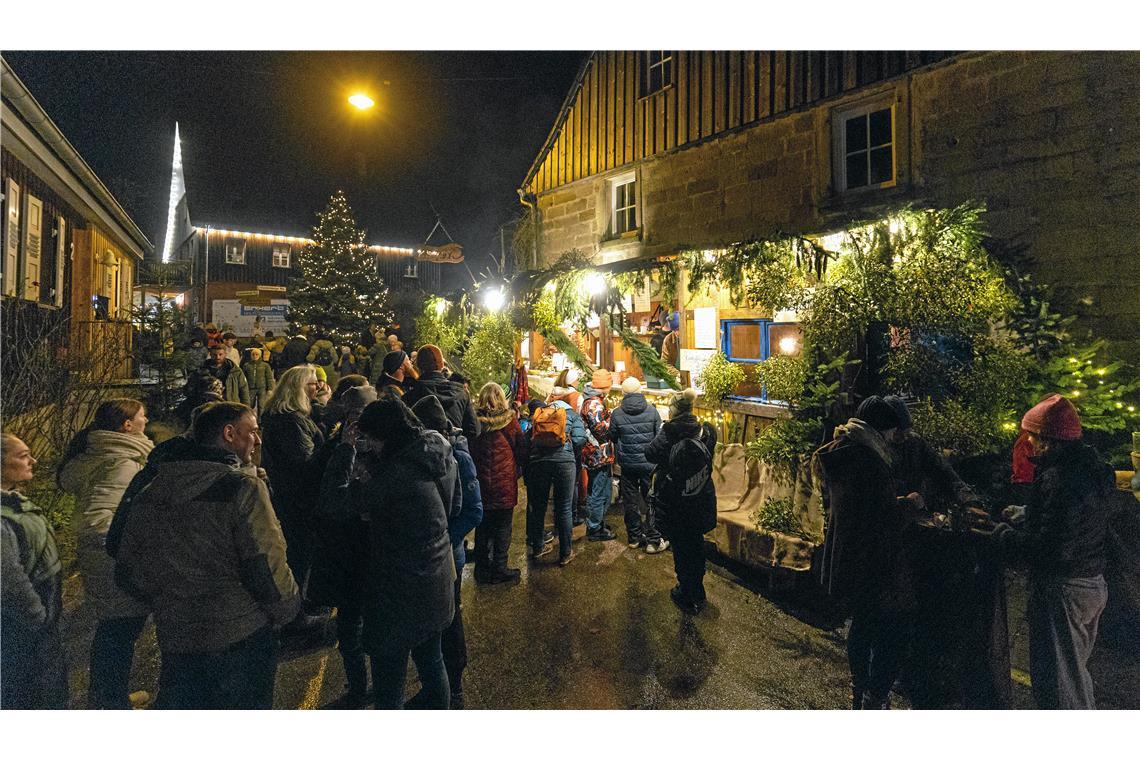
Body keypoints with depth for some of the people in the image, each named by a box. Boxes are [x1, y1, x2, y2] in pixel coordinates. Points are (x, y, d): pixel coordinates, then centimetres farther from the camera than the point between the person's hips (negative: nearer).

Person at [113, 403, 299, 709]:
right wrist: (286, 610, -3)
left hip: (174, 640, 5)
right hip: (241, 638, -5)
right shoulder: (244, 488, -19)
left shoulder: (150, 492, 2)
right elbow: (268, 566, -22)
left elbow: (127, 570, 9)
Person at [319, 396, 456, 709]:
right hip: (436, 586, 9)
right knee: (431, 660, 27)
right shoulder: (441, 456, -3)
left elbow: (333, 501, -25)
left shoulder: (397, 472, -28)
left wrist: (346, 448, -19)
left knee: (389, 675, 10)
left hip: (400, 594, -8)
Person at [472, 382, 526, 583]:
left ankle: (482, 568, 23)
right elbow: (521, 449, -1)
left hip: (481, 481, 2)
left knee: (483, 527, 14)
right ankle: (499, 569, 14)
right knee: (503, 527, 9)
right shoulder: (509, 420, -9)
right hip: (505, 481, -2)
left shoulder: (475, 421, -6)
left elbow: (469, 450, 3)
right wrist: (517, 468, 15)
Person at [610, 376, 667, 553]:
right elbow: (659, 437, 1)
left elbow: (613, 438, 4)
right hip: (649, 463, 0)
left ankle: (634, 538, 23)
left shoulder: (617, 414, -7)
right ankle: (653, 541, 11)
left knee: (630, 502, 12)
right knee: (651, 502, 8)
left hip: (627, 464, 1)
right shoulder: (652, 411, -7)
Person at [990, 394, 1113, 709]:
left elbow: (1046, 549, -28)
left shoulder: (1059, 479, -26)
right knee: (1075, 668, 27)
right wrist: (1024, 514, 14)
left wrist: (1002, 532, -14)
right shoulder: (1088, 468, 5)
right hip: (1093, 584, 10)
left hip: (1062, 590, -10)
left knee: (1056, 677, 4)